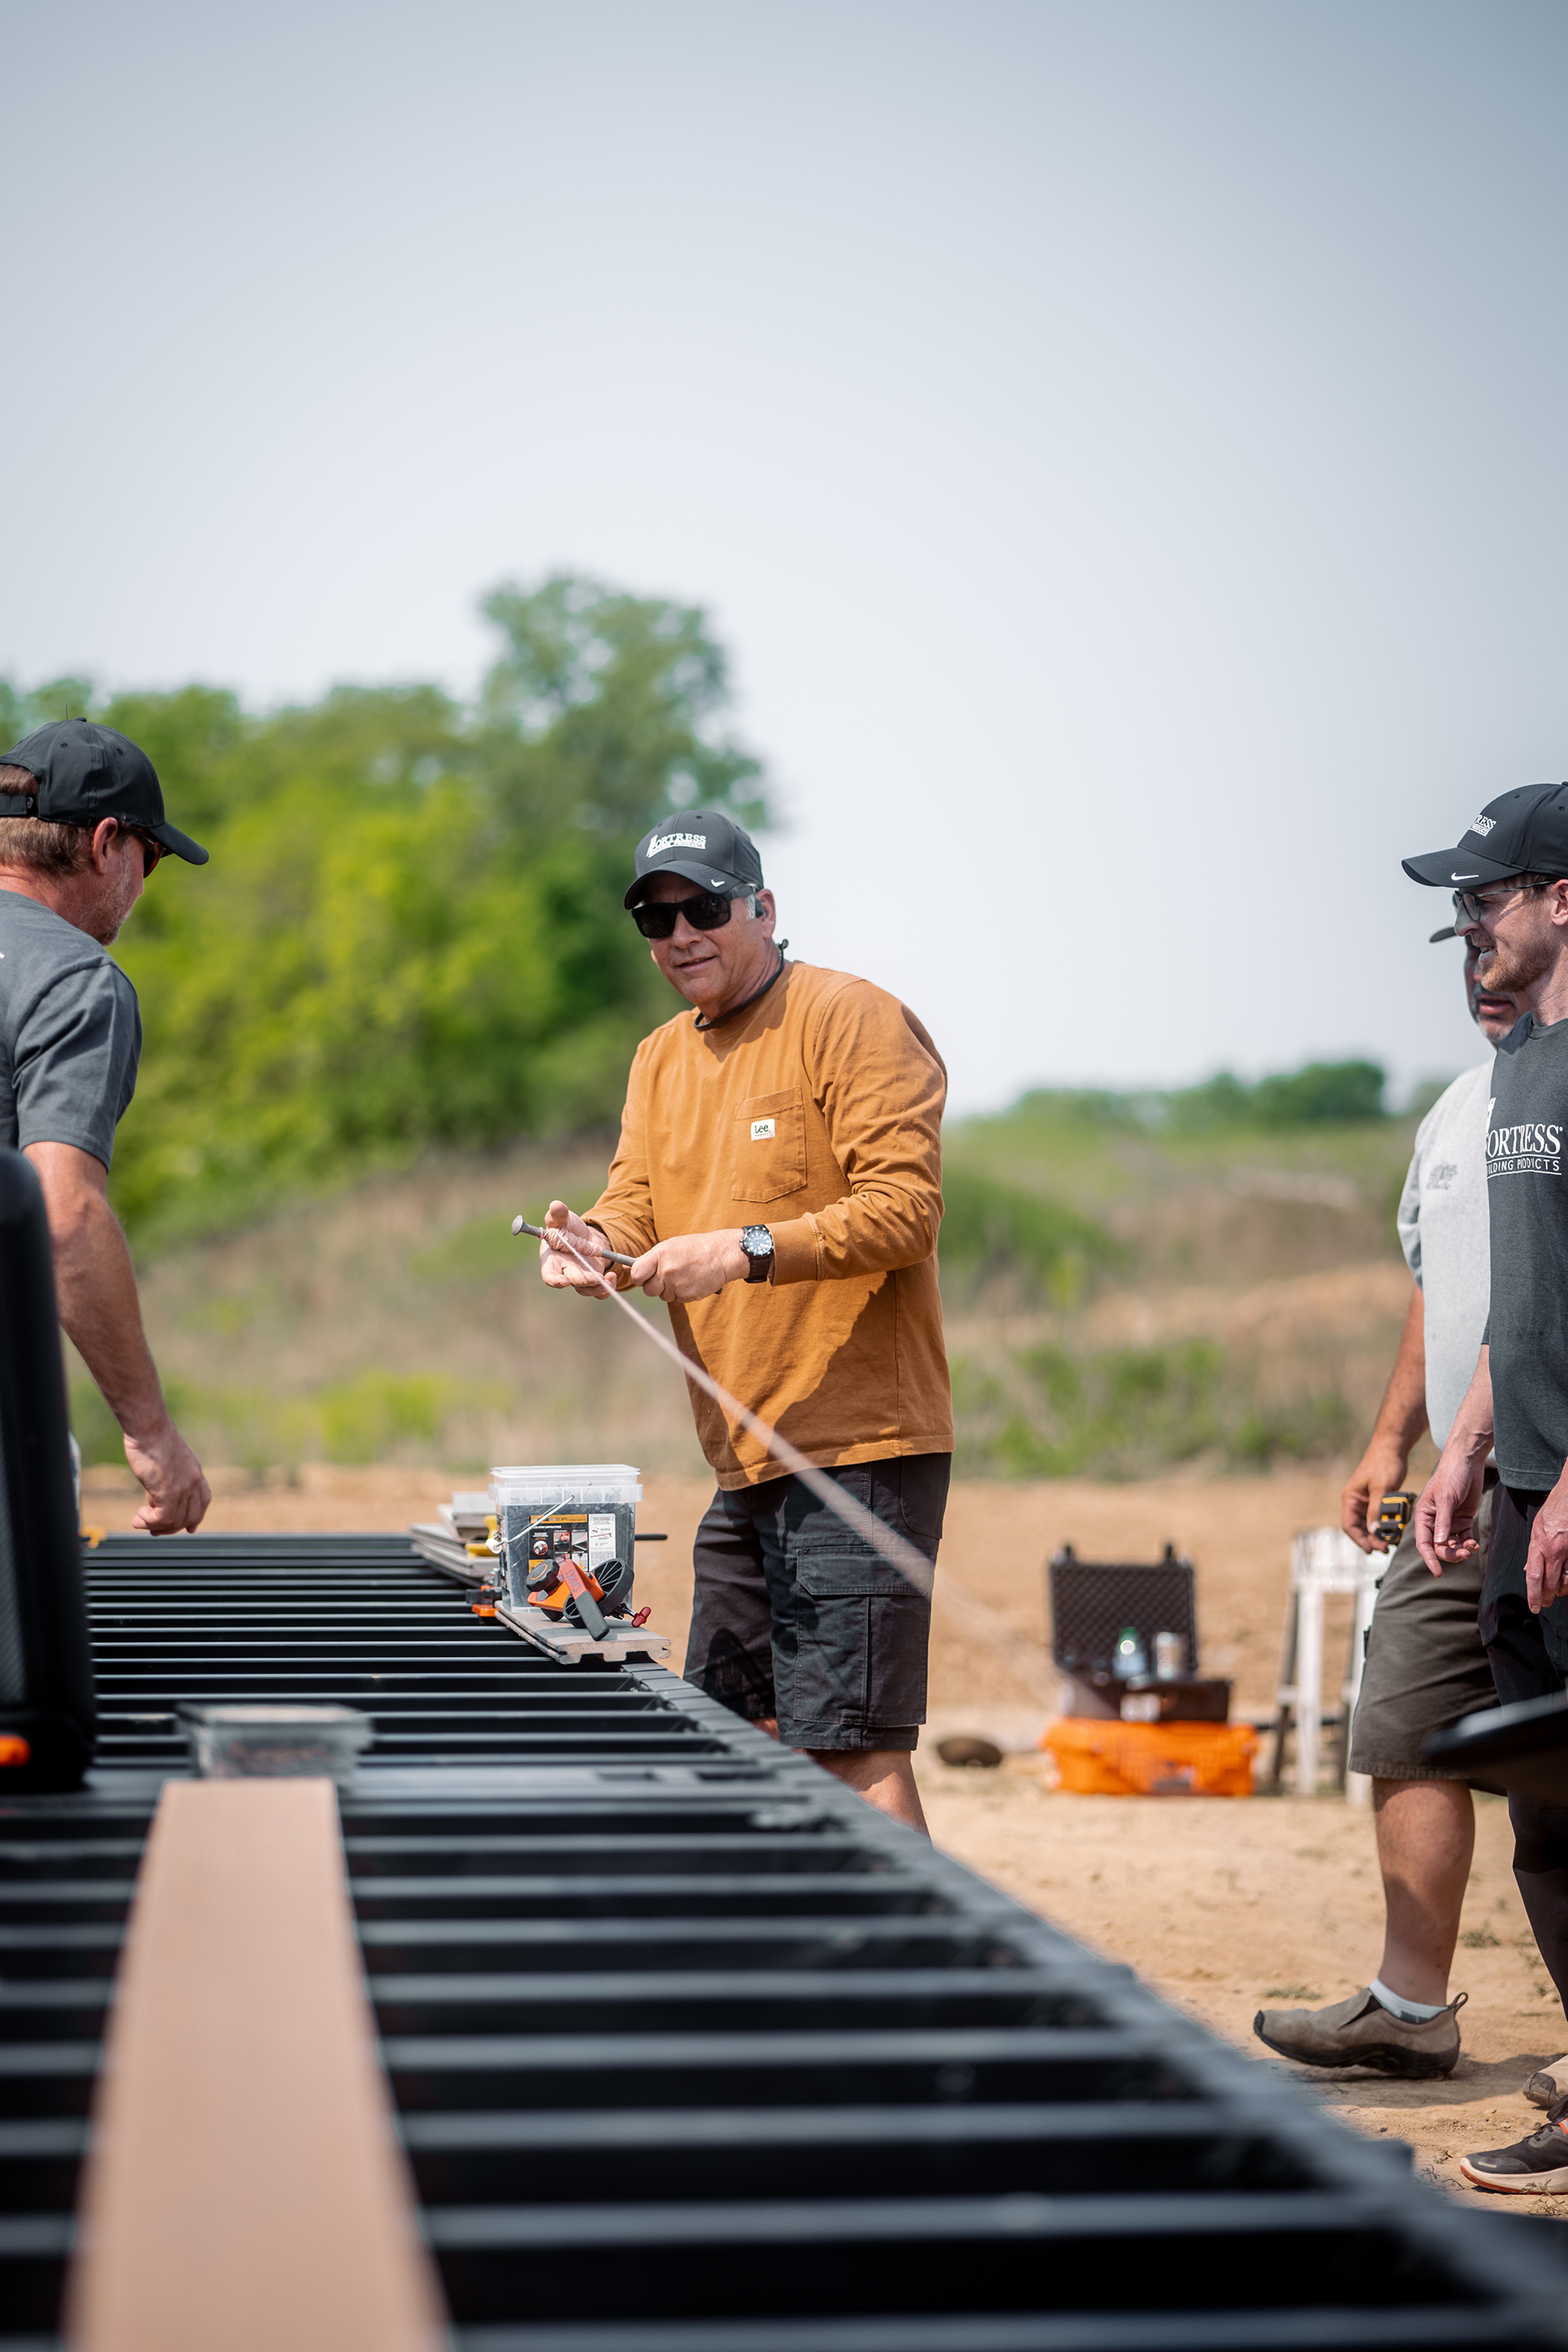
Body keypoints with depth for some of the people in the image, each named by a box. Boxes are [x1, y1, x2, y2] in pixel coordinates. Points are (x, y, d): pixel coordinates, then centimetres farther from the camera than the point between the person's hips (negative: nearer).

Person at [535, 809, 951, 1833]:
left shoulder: (854, 1021, -8)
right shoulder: (662, 1059, 17)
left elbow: (905, 1208, -16)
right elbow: (636, 1206, 12)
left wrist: (749, 1250, -26)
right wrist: (597, 1242, -11)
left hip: (858, 1446, -8)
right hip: (744, 1460, 8)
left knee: (852, 1744, -11)